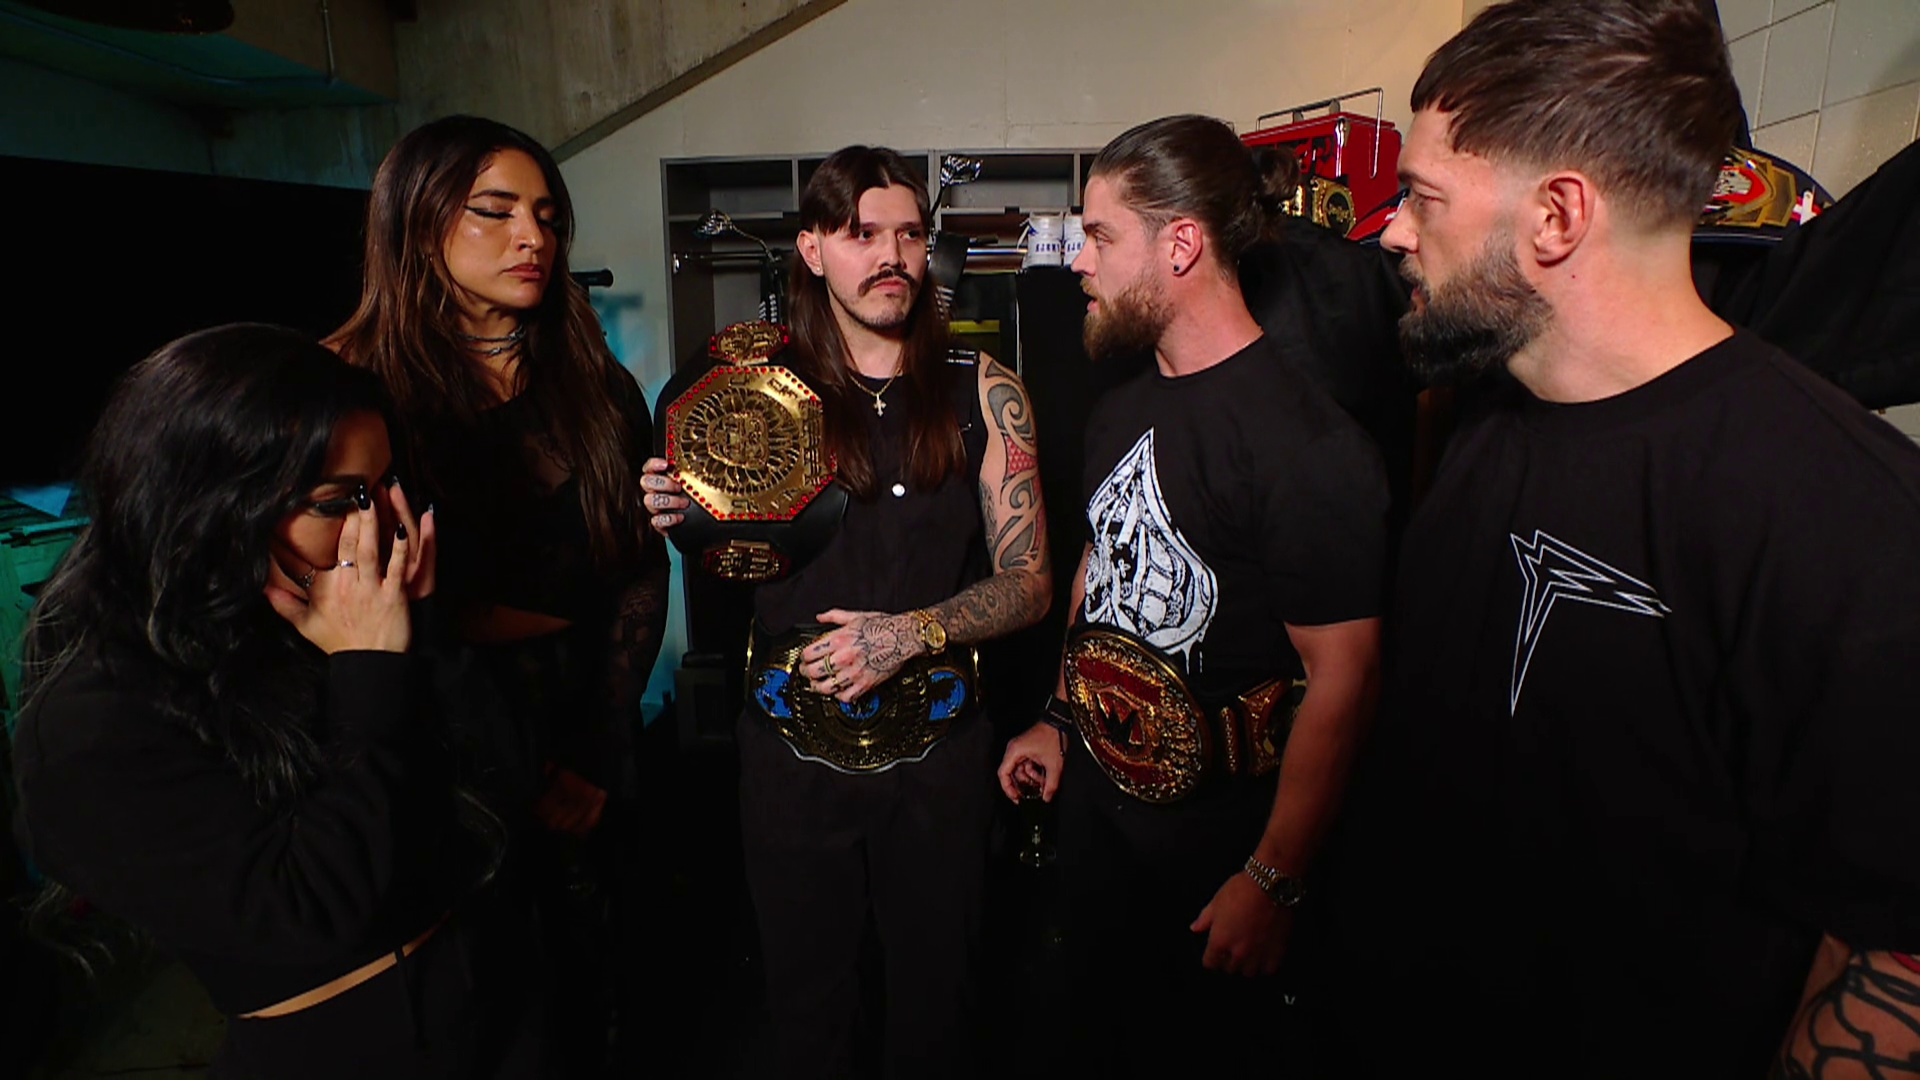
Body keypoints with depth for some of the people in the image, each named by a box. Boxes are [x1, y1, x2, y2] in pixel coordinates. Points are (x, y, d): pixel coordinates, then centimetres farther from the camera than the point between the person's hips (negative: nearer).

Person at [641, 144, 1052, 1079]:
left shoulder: (982, 392, -2)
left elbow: (1028, 581, -4)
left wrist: (913, 632, -19)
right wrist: (673, 516, -12)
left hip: (937, 747, 0)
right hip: (792, 748, 1)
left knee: (935, 996, 18)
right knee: (806, 1000, 19)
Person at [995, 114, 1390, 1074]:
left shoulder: (1303, 442, -24)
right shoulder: (1120, 410, 4)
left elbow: (1343, 679, -23)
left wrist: (1272, 881, -21)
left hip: (1216, 829, -7)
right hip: (1096, 790, 7)